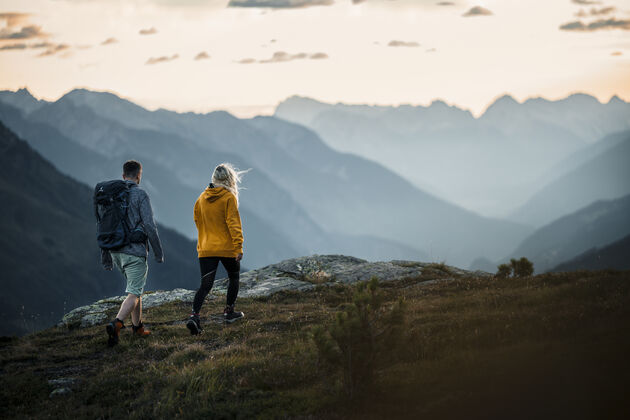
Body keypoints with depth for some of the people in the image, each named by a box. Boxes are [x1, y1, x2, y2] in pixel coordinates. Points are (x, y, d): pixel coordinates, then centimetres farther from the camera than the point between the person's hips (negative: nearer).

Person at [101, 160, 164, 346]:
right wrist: (159, 252, -4)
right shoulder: (140, 195, -10)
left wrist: (105, 257, 16)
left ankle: (137, 326, 27)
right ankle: (116, 324, -25)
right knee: (134, 293, -5)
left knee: (135, 287, 23)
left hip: (116, 252, 7)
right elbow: (149, 226, -14)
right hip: (135, 251, -7)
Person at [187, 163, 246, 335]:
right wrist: (239, 246, -16)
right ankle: (229, 311, 27)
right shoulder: (229, 197, -9)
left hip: (206, 249, 4)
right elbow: (233, 223, -15)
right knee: (233, 277, 21)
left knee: (205, 285, -1)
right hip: (227, 248, -4)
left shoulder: (202, 198, 8)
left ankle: (194, 315, -21)